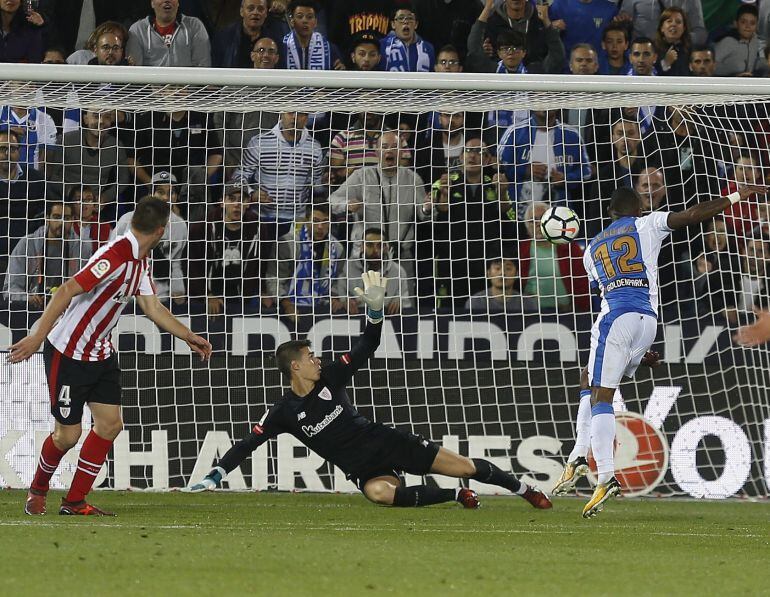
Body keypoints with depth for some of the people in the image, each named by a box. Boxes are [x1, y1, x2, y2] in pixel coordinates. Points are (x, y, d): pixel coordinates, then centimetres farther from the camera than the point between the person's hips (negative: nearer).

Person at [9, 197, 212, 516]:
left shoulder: (140, 261, 4)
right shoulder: (114, 257, -26)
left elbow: (152, 307, 15)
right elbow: (67, 290, -30)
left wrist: (189, 336, 15)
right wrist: (37, 337, -34)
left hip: (101, 353, 9)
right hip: (67, 354, -9)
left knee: (110, 424, 0)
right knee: (68, 434, -2)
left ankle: (74, 501, 9)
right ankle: (38, 490, 26)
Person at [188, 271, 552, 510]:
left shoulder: (330, 378, 0)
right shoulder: (283, 413, -6)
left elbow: (367, 348, 1)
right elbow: (249, 443, -6)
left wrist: (375, 309, -16)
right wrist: (216, 475, -16)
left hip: (387, 443, 3)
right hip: (361, 468, -3)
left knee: (465, 467, -2)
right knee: (379, 493, -38)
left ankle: (523, 489, 21)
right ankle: (456, 497, -18)